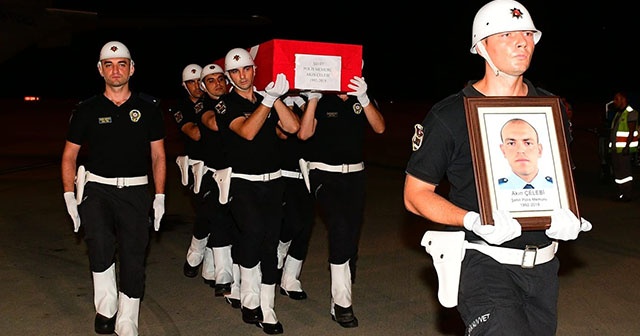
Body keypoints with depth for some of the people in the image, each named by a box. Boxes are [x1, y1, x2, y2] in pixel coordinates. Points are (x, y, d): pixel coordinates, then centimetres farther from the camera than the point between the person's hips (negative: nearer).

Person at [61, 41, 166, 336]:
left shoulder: (148, 107, 5)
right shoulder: (87, 110, 4)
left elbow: (158, 155, 9)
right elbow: (69, 155, 11)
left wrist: (159, 197, 4)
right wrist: (69, 195, 1)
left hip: (136, 191, 1)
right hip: (96, 188, 0)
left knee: (133, 259, 1)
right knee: (100, 247, -24)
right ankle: (106, 308, -1)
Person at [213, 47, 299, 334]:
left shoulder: (267, 100, 11)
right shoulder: (226, 105, -1)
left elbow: (292, 127, -2)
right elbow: (247, 131, -20)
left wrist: (276, 98, -10)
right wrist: (269, 99, -22)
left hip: (273, 182, 4)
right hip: (242, 183, -4)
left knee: (270, 245, 4)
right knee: (254, 229, -28)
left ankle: (266, 312, 14)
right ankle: (249, 302, -10)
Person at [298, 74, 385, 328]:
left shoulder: (363, 101, 9)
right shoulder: (321, 102, 0)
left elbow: (379, 127, -9)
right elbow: (304, 134, -14)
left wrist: (364, 99, -21)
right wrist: (313, 99, -20)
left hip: (354, 176, 4)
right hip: (324, 175, -4)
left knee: (351, 237, 6)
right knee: (340, 227, -25)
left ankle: (339, 303, 19)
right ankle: (342, 302, -16)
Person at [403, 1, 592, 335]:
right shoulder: (449, 115, -8)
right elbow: (415, 195, -5)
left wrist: (566, 215, -3)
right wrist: (474, 221, -21)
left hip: (542, 264, 6)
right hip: (481, 260, -5)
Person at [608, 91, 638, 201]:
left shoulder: (631, 113, -9)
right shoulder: (618, 113, 19)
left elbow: (631, 132, -15)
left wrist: (627, 146, -22)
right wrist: (611, 145, 17)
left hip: (624, 149, -9)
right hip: (615, 149, 9)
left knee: (625, 171, -7)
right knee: (617, 171, 11)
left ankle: (627, 195, -2)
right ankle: (621, 194, 19)